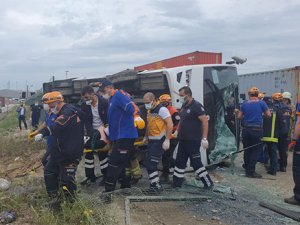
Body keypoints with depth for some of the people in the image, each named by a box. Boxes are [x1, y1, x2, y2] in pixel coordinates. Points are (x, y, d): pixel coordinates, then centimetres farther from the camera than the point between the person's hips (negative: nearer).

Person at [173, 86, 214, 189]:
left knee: (196, 162, -3)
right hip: (183, 140, 9)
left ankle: (208, 183, 12)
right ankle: (176, 183, 22)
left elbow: (205, 121, -18)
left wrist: (204, 138, -22)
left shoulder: (196, 106, -14)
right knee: (179, 161, 12)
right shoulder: (184, 106, 12)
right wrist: (178, 133, 19)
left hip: (193, 141, -9)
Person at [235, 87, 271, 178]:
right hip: (257, 129, -3)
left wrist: (237, 112, 26)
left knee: (247, 150, 15)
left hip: (246, 129, 3)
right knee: (255, 150, 3)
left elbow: (239, 116, 6)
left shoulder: (244, 104, 3)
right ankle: (251, 171, 1)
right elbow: (268, 115, 2)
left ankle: (247, 168, 28)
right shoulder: (261, 103, -3)